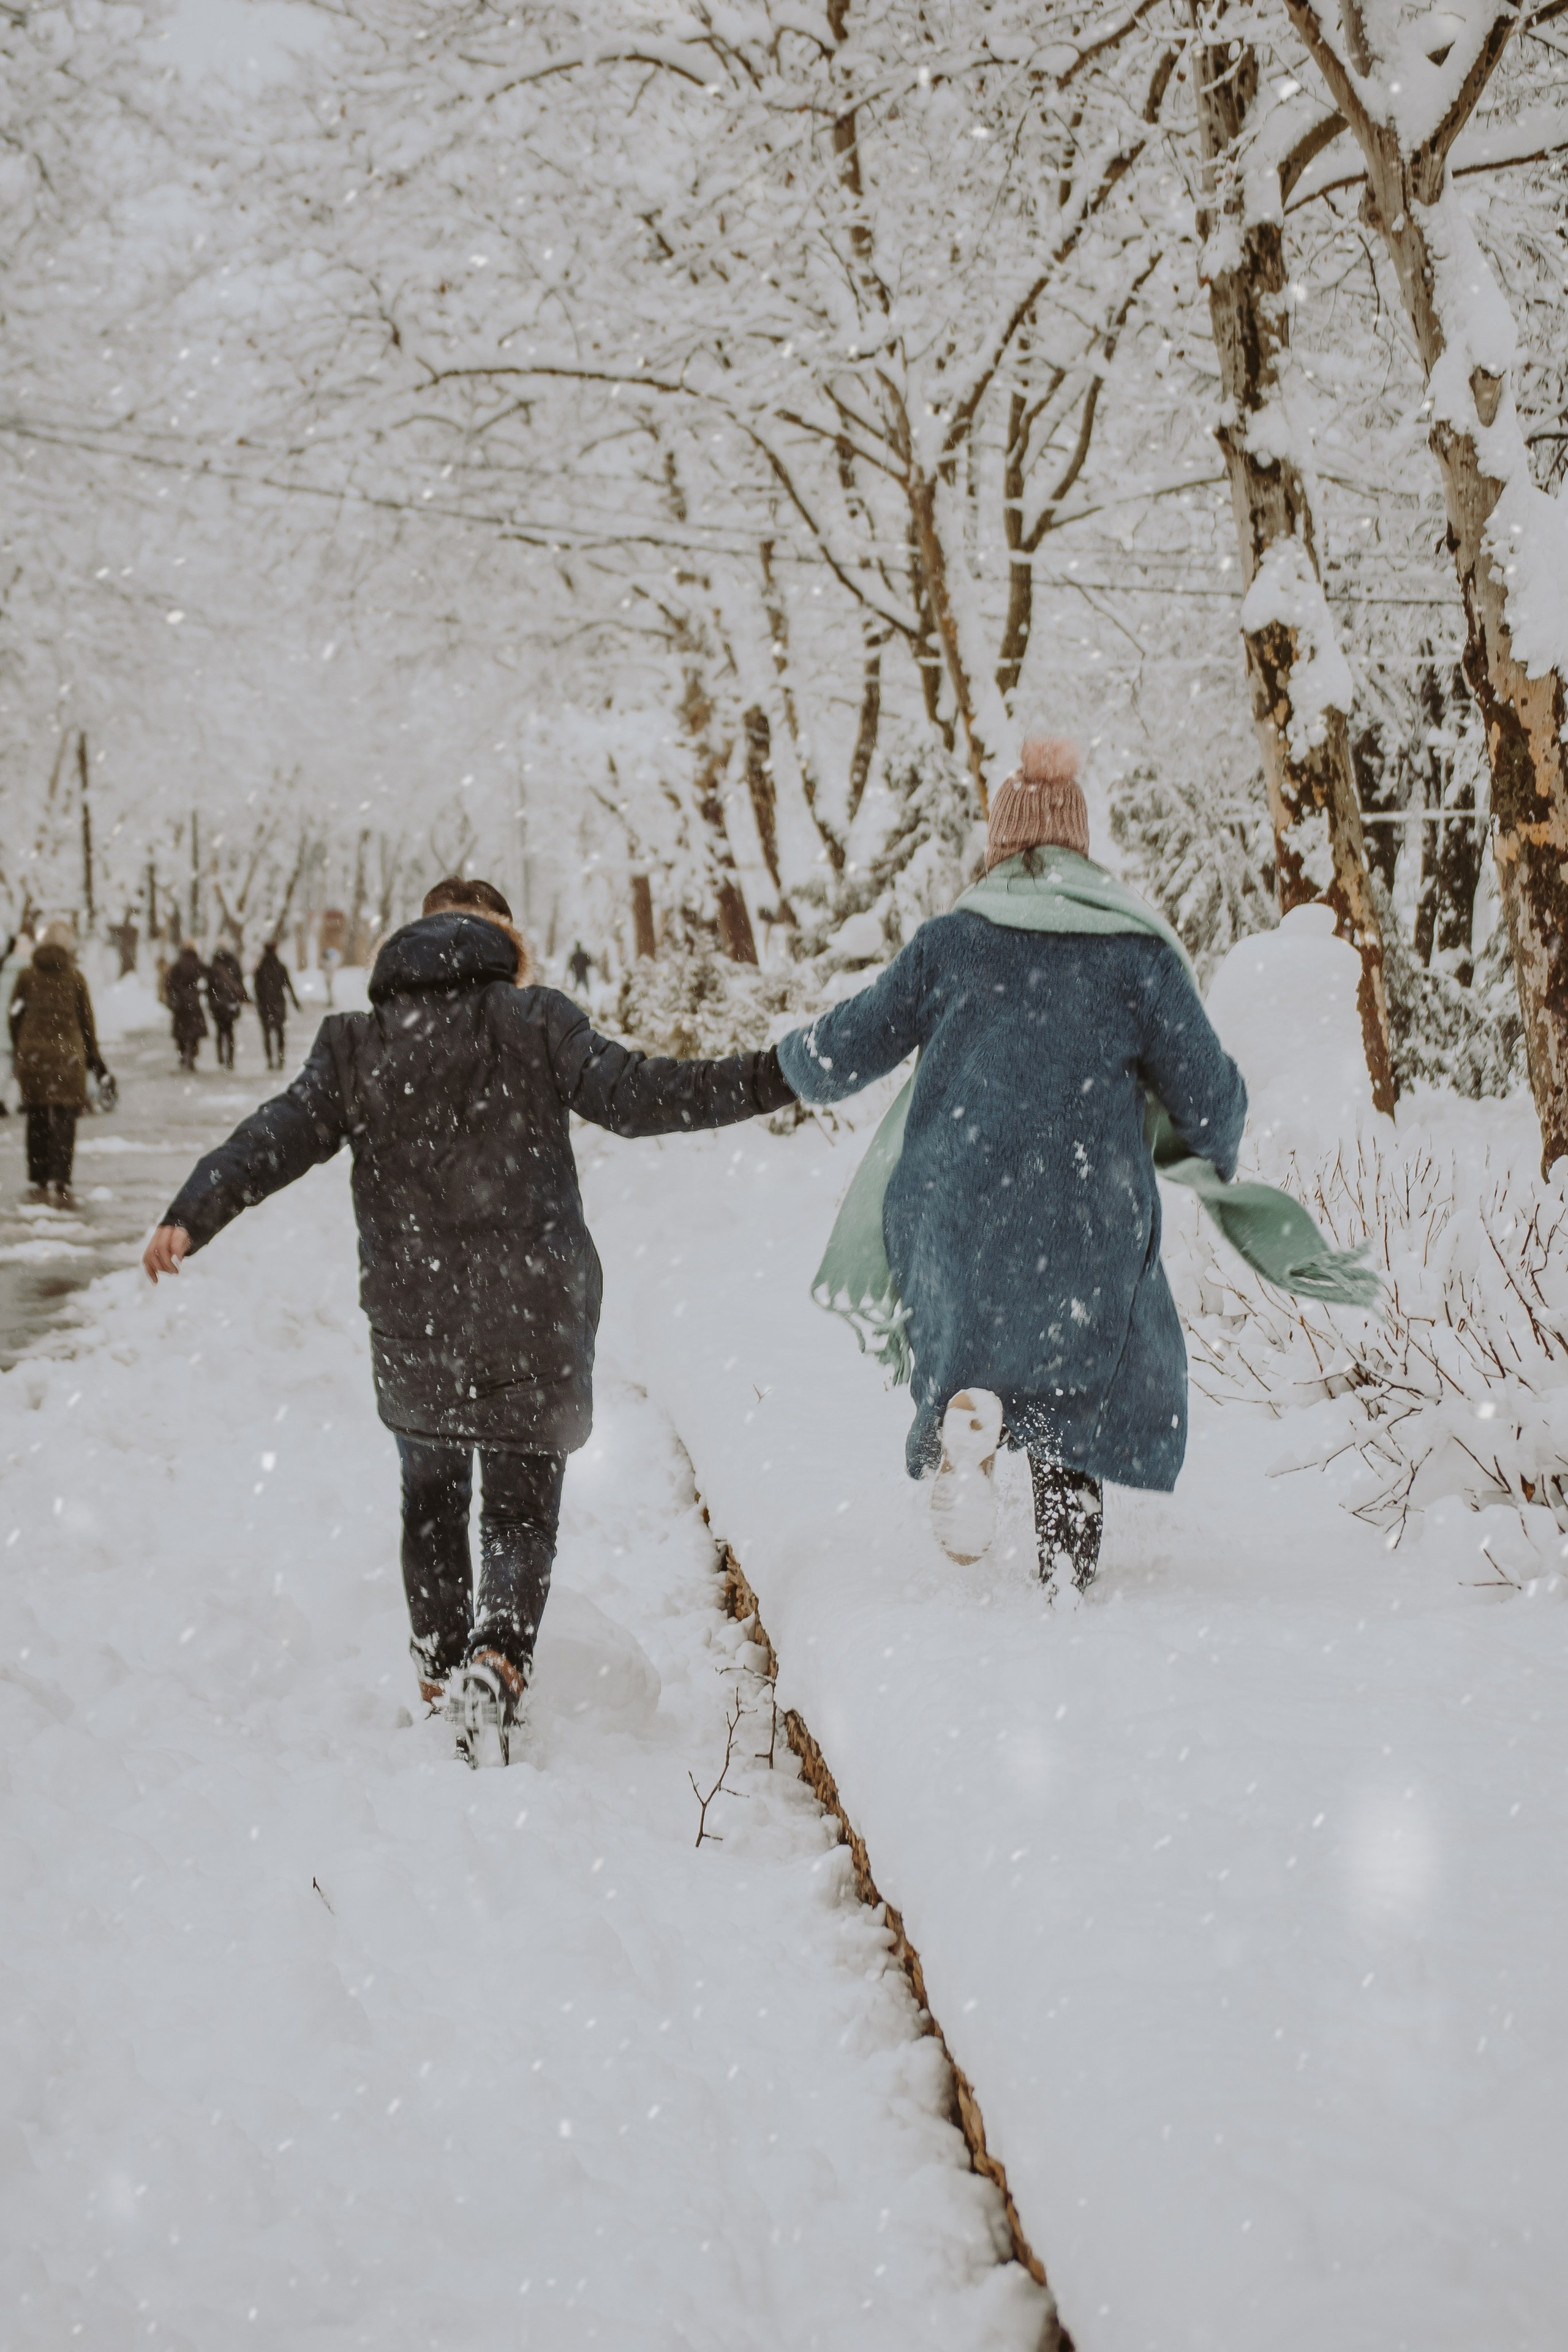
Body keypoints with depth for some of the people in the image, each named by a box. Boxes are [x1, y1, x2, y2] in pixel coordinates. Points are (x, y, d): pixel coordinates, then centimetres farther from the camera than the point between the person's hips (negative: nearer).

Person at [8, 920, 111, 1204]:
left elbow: (16, 1018, 5)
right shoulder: (75, 978, 0)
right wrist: (95, 1060, 12)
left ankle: (38, 1183, 17)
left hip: (32, 1053, 2)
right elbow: (86, 1021, 3)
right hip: (68, 1053, -2)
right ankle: (60, 1183, -17)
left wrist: (18, 1053, 16)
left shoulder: (26, 977, 2)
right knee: (64, 1122, -3)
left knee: (37, 1120, 12)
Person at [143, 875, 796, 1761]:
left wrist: (192, 1215, -7)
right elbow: (637, 1095, -11)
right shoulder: (537, 1022, -4)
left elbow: (283, 1133, -6)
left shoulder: (358, 1044, 3)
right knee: (523, 1508, 9)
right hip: (535, 1322, -2)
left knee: (431, 1502, 22)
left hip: (413, 1328, 2)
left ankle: (441, 1675, 22)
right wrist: (772, 1078, -8)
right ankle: (498, 1654, -16)